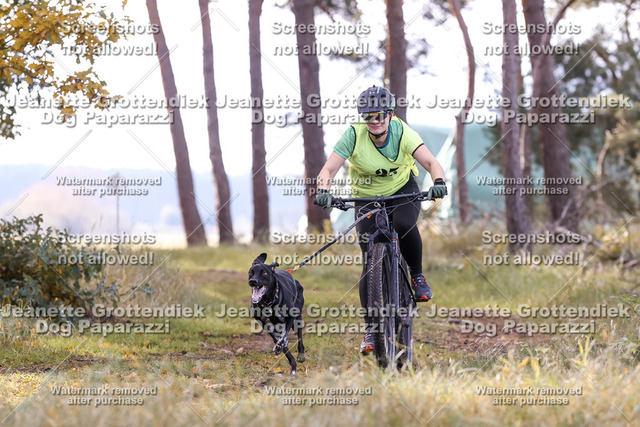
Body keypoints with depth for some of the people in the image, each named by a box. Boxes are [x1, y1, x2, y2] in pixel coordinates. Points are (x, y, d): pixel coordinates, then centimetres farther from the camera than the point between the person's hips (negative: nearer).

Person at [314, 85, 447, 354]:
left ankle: (417, 276, -9)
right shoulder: (354, 135, -22)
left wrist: (438, 182, -47)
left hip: (403, 190, 0)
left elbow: (430, 162, -26)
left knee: (405, 225, -36)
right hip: (367, 198, 0)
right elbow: (328, 169, -25)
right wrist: (323, 191, -46)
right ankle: (371, 329, -1)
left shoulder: (402, 132, -20)